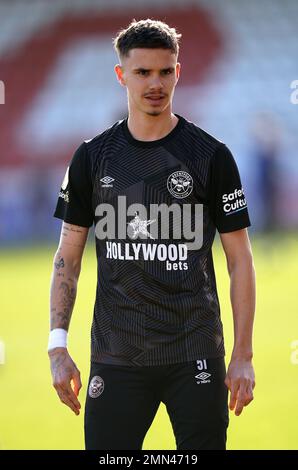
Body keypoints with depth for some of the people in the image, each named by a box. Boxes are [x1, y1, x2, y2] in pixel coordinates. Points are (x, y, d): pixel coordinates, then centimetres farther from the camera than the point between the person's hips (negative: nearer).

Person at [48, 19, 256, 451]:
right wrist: (58, 346, 1)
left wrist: (243, 356, -3)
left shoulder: (211, 156, 0)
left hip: (195, 358, -1)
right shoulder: (93, 157, 6)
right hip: (115, 359, 1)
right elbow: (69, 255, 10)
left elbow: (240, 259, 2)